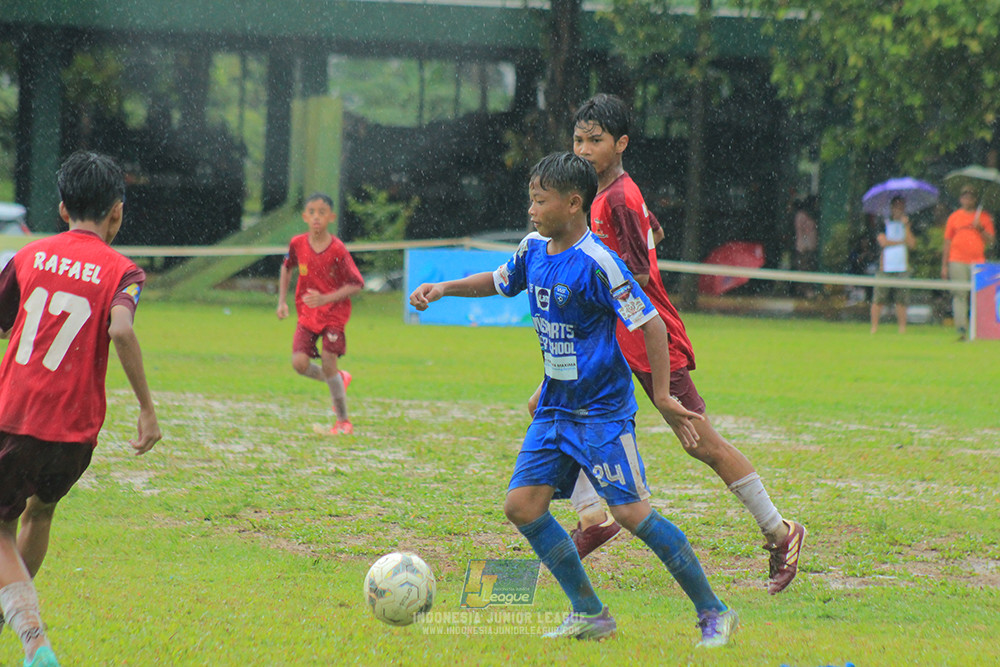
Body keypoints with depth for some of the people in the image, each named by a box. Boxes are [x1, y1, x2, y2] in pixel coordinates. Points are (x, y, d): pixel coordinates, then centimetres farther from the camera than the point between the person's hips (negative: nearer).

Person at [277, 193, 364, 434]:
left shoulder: (337, 250, -18)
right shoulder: (298, 244, -6)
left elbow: (356, 285, -15)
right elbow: (287, 267, 15)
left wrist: (325, 298, -25)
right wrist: (282, 301, 8)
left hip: (334, 313, -4)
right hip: (307, 315, 4)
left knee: (328, 363, -13)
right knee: (299, 363, -12)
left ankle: (343, 421, 4)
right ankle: (339, 379, 21)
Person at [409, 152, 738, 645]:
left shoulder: (596, 263, -18)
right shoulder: (534, 251, 5)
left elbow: (650, 325, -16)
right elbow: (499, 281, 27)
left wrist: (663, 397, -17)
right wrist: (443, 289, 15)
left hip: (603, 410, -8)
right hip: (555, 408, 8)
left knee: (632, 512, -13)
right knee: (522, 505, -1)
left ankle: (714, 613, -1)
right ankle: (590, 615, 9)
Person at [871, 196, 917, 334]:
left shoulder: (907, 225, 13)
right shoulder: (884, 224, 6)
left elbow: (912, 244, -1)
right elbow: (883, 242, -7)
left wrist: (906, 226, -6)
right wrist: (902, 241, -1)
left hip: (902, 267, 2)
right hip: (885, 267, -2)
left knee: (901, 301, -1)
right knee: (878, 300, -4)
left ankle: (902, 328, 4)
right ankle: (874, 328, 3)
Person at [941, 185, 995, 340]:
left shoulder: (984, 217, 12)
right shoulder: (954, 217, 12)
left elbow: (990, 241, 9)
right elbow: (947, 243, 12)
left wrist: (980, 229, -7)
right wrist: (944, 266, 7)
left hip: (978, 262, 0)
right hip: (957, 262, 0)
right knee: (960, 295, -8)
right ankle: (961, 330, -11)